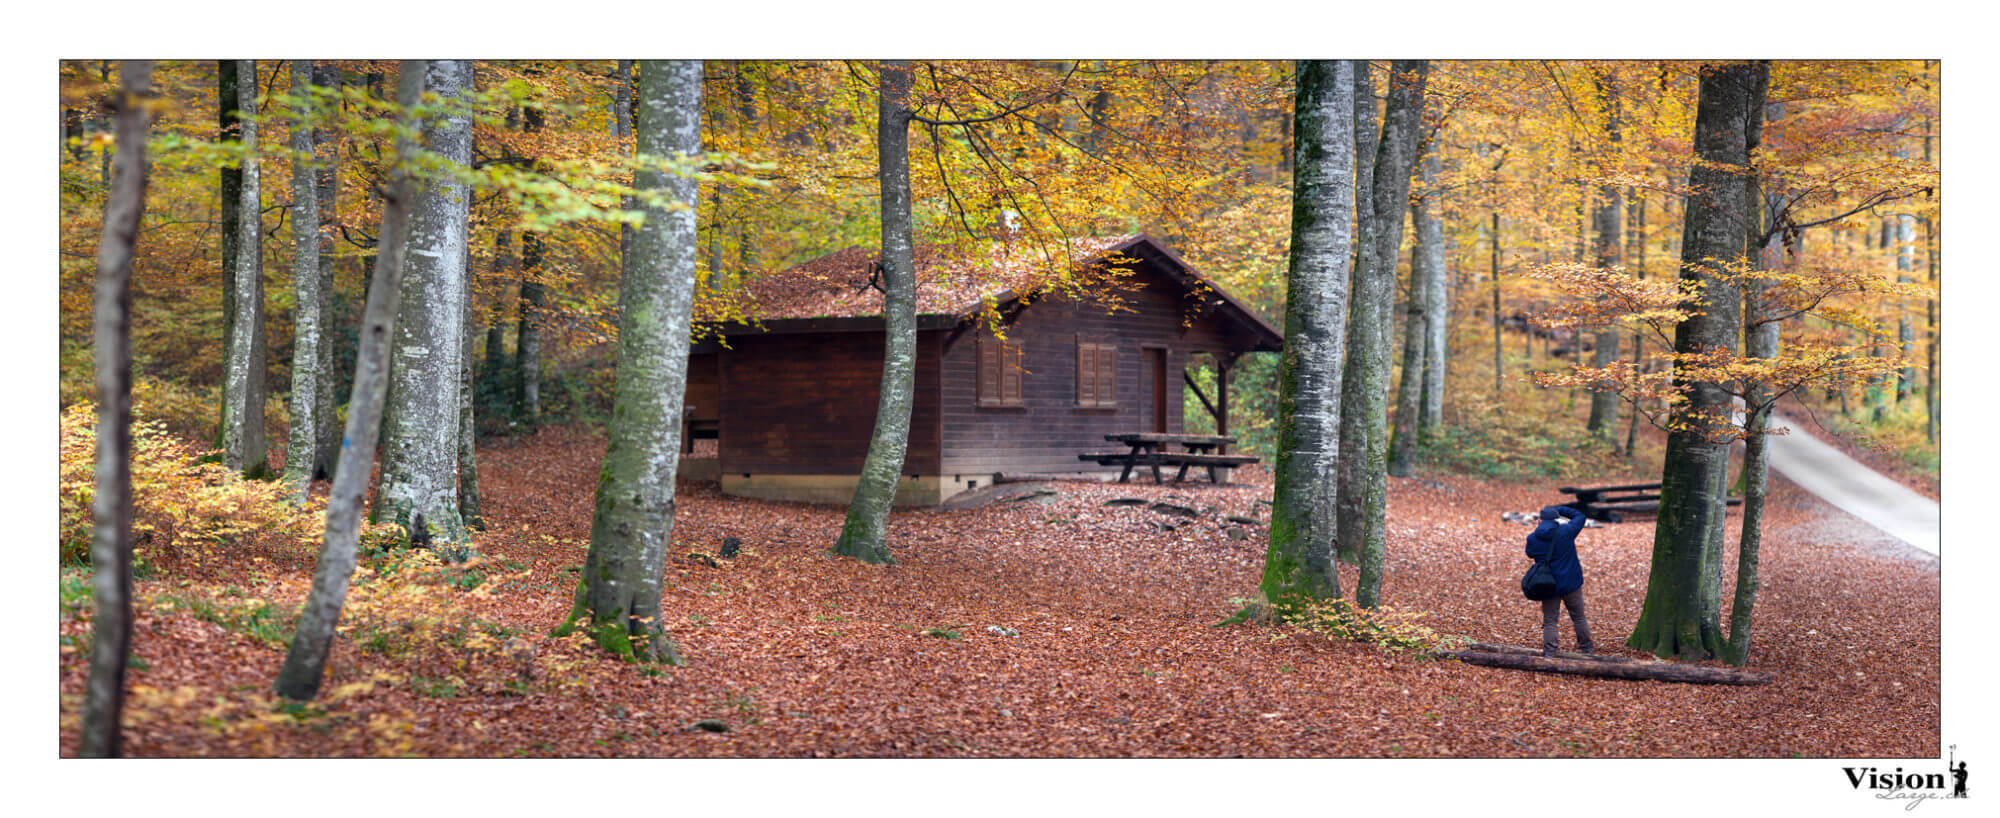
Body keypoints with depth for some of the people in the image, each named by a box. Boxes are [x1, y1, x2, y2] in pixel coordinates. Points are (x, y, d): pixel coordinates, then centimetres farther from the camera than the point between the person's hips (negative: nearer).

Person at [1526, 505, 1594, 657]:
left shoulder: (1533, 538, -6)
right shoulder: (1566, 531, -10)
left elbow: (1530, 553, 14)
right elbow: (1580, 516, 6)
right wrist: (1559, 509, 10)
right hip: (1571, 582, 0)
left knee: (1549, 621, 6)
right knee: (1579, 617, 16)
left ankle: (1549, 652, -4)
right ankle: (1586, 647, 25)